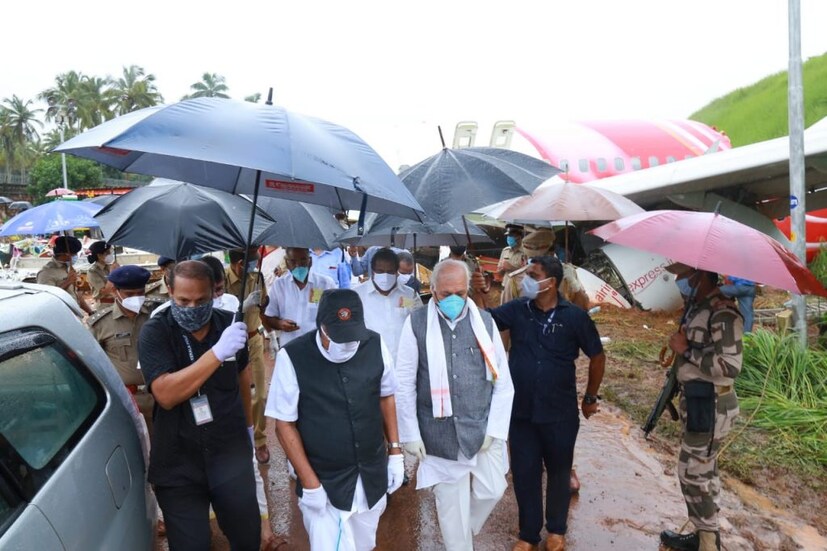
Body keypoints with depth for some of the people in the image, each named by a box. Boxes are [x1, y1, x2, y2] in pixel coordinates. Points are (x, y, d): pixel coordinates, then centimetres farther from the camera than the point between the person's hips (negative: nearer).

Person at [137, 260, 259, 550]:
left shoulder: (229, 323, -2)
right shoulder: (154, 332, -12)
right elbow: (166, 394, -25)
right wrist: (218, 352, -32)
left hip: (231, 454, 3)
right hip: (178, 464, -2)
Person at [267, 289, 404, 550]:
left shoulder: (375, 345, -11)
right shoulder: (292, 357, -20)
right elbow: (285, 424, -11)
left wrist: (395, 450, 6)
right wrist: (310, 484, -11)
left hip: (373, 477, 4)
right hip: (324, 482, -3)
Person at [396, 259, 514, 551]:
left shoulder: (485, 321, -1)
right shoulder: (417, 323, -8)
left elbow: (503, 381, 2)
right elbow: (404, 384, -5)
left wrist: (494, 428, -2)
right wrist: (410, 434, -5)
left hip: (482, 428, 2)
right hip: (439, 432, -2)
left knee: (491, 491, 12)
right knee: (451, 502, 10)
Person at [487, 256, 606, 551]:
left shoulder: (574, 316, -11)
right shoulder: (517, 309, -5)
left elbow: (597, 356, 1)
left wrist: (590, 398, 7)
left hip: (560, 413, -1)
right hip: (521, 411, 2)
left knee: (558, 472, 18)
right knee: (524, 473, 12)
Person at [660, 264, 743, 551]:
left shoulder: (723, 312, -21)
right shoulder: (697, 306, 7)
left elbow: (730, 366, -28)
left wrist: (685, 350, -21)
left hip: (711, 406, -9)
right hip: (695, 401, 9)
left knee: (692, 473, 0)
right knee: (703, 470, 19)